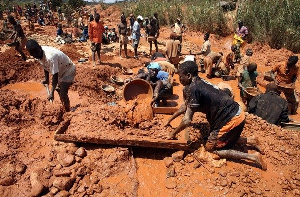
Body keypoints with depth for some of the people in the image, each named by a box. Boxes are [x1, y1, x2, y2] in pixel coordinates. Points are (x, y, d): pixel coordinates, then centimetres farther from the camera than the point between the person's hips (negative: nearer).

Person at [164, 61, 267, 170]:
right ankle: (250, 140, 23)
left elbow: (187, 121, -18)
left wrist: (173, 134, -3)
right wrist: (169, 120, 24)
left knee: (210, 148, 5)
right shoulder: (199, 83, 9)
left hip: (230, 120, -10)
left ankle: (252, 156, 1)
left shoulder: (193, 89, -20)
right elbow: (185, 106, 21)